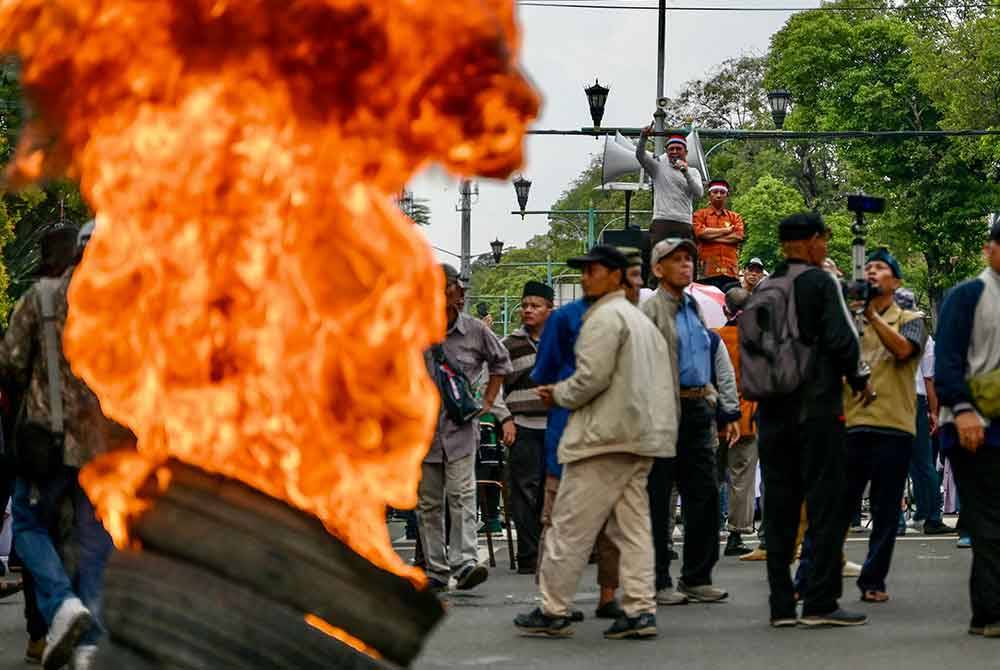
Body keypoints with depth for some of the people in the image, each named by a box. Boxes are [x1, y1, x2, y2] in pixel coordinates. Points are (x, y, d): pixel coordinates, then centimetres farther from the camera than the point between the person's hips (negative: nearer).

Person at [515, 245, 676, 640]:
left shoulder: (604, 317, -9)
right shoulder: (641, 320, 21)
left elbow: (592, 377, -18)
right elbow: (660, 381, 21)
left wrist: (558, 395, 0)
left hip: (605, 436, -9)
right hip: (642, 436, 10)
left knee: (570, 525, -4)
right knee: (632, 524, 7)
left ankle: (553, 611, -1)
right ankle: (640, 610, 0)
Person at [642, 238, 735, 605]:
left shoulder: (694, 308, 18)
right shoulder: (651, 309, -6)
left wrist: (719, 411, 20)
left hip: (698, 408, 8)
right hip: (665, 410, -7)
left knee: (704, 494, 7)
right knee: (658, 500, 0)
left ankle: (697, 577, 15)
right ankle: (658, 582, 5)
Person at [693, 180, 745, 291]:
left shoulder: (735, 217, 19)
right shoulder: (700, 214, 13)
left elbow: (738, 236, 2)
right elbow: (700, 232, -7)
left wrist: (711, 236, -4)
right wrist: (726, 230, 0)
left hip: (730, 271, 2)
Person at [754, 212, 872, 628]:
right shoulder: (821, 282, -7)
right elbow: (841, 339, -13)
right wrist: (859, 380, 2)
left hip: (772, 412, 6)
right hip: (818, 407, -6)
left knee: (779, 507, 8)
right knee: (826, 503, -2)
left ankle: (781, 605, 7)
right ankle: (820, 604, -6)